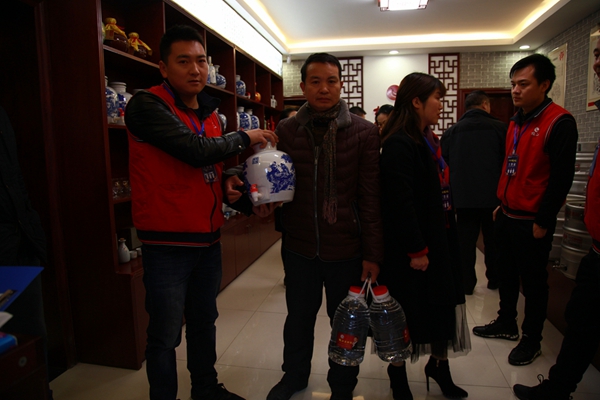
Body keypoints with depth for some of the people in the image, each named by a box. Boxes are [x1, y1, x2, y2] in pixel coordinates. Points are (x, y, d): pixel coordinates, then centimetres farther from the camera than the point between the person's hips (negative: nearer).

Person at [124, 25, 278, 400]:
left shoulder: (211, 114, 11)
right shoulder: (147, 106, -13)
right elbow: (195, 151, -26)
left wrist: (228, 184, -2)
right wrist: (244, 137, -10)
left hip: (208, 239, 7)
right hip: (167, 244, -7)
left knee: (204, 321, 21)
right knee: (166, 335, 6)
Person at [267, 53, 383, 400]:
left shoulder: (364, 132, -6)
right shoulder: (286, 130, 0)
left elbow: (371, 197, -7)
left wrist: (373, 253, -8)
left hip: (346, 249, -2)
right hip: (299, 246, 2)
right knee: (299, 317, 21)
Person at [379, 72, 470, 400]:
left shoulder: (427, 140, 12)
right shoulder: (398, 144, -19)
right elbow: (400, 202, -24)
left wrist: (443, 241, 16)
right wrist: (416, 250, -21)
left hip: (437, 239, 9)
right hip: (411, 247, -9)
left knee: (442, 303, 18)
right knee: (407, 309, 7)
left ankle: (439, 366, 39)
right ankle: (397, 374, 30)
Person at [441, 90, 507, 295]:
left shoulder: (450, 132, 2)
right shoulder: (500, 128, -6)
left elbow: (445, 165, 5)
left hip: (463, 198, 1)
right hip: (493, 196, -1)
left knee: (466, 241, 9)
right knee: (493, 240, 14)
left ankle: (467, 283, 14)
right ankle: (494, 280, 27)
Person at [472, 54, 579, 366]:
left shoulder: (559, 123, -14)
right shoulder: (516, 122, 10)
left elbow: (562, 177, -17)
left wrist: (543, 221, -16)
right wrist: (502, 203, 16)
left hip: (532, 221, -7)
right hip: (507, 215, 8)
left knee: (533, 281, 7)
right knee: (507, 274, 18)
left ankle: (531, 340, 24)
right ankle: (507, 324, 36)